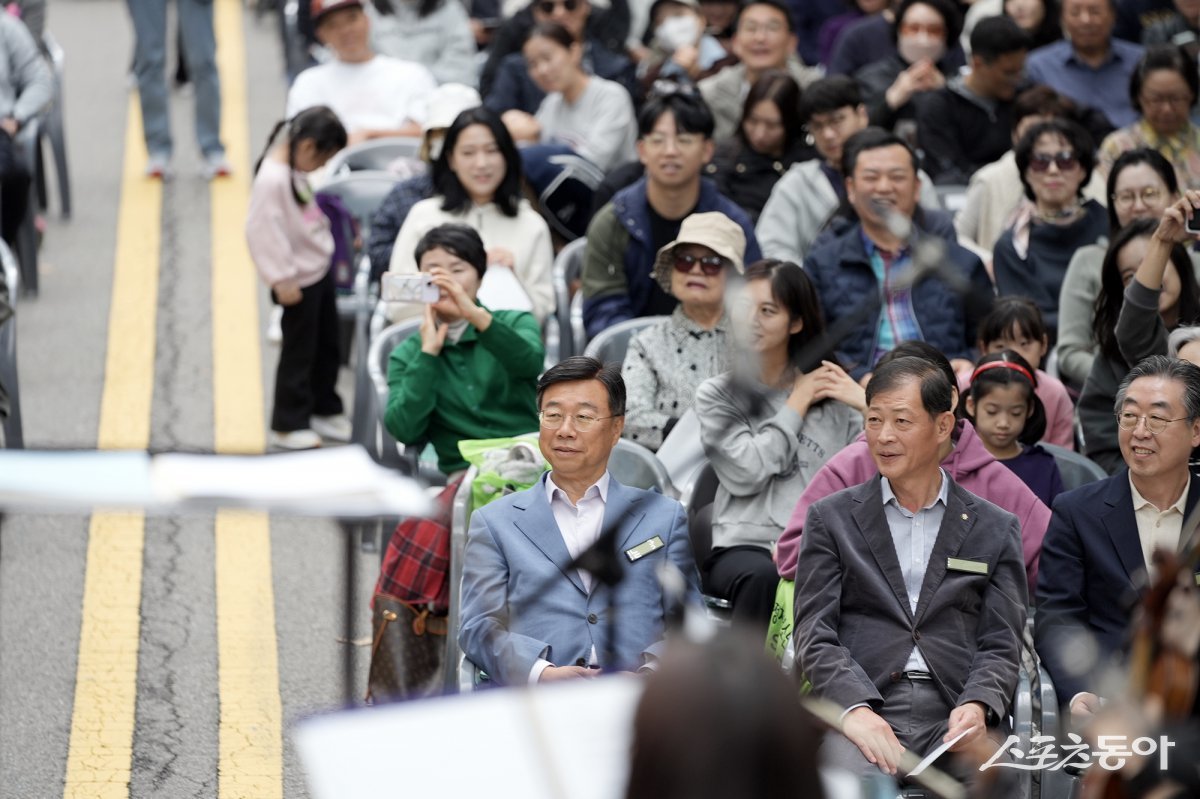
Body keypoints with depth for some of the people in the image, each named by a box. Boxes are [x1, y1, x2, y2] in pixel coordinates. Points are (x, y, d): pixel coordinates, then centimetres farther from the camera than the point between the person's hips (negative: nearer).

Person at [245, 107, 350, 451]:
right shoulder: (272, 179, -26)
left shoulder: (295, 170, 4)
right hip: (299, 281, -9)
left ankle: (325, 410, 33)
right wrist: (282, 279, -22)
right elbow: (263, 231, -26)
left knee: (327, 345, 19)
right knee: (298, 352, 2)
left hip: (320, 271, 9)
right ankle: (288, 425, 14)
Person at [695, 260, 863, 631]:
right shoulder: (716, 394, 13)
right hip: (745, 546, -1)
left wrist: (867, 404, -5)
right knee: (764, 577, -38)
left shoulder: (831, 395, 16)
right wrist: (796, 405, 5)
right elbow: (746, 473, -4)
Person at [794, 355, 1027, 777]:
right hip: (858, 708, -1)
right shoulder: (831, 519, 14)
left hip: (955, 714, 1)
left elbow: (1001, 646, 10)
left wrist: (977, 705, -12)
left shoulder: (995, 530, 16)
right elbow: (814, 635, 5)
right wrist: (855, 708, -14)